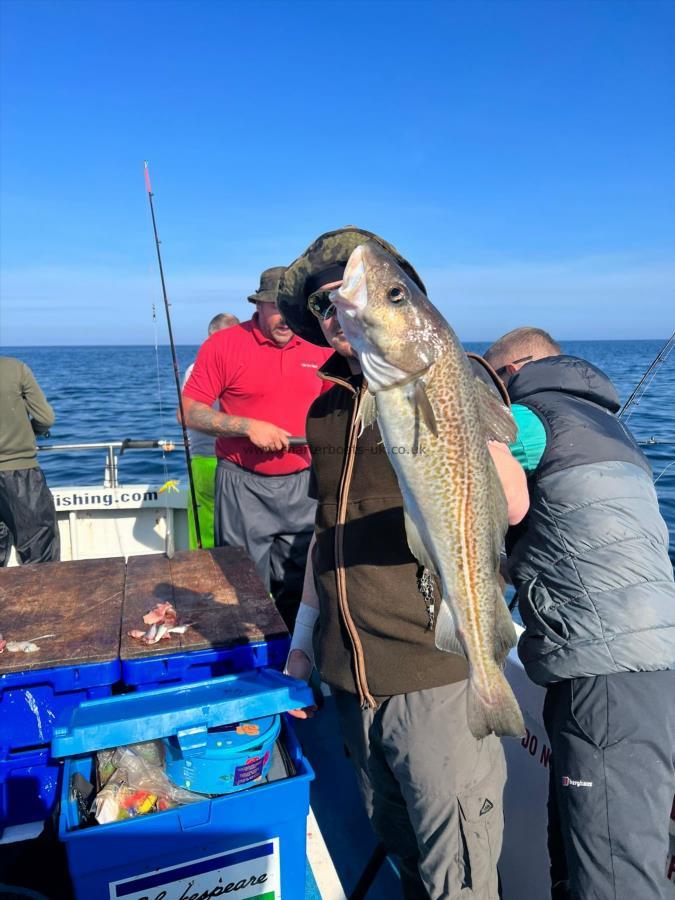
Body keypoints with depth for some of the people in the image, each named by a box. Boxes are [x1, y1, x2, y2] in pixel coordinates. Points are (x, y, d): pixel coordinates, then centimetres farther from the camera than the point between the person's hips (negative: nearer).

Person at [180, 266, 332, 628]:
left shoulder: (318, 347, 5)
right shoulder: (223, 344, -5)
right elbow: (190, 411, -7)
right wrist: (247, 426, -18)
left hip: (303, 483, 3)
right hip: (244, 487, -3)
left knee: (300, 587, 13)